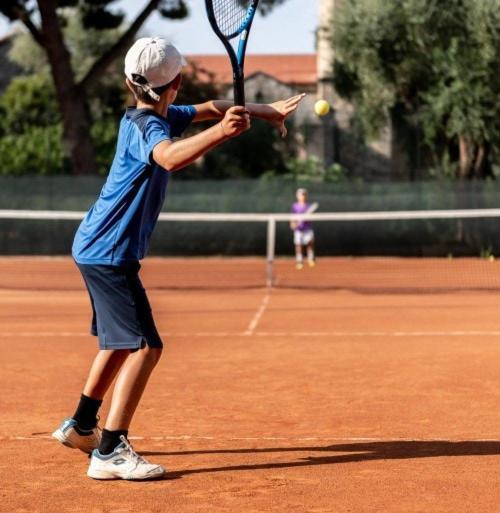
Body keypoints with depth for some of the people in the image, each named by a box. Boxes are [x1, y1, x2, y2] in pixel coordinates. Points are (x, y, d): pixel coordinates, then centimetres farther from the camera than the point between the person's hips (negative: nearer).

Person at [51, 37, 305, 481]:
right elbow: (169, 157, -44)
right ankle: (109, 451, -20)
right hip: (110, 253, -10)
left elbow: (209, 108, 25)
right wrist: (220, 133, -56)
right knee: (145, 346, -16)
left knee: (121, 340, 24)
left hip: (97, 248, 10)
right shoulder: (147, 125, -20)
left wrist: (266, 110, 24)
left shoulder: (150, 116, 8)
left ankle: (81, 426, 36)